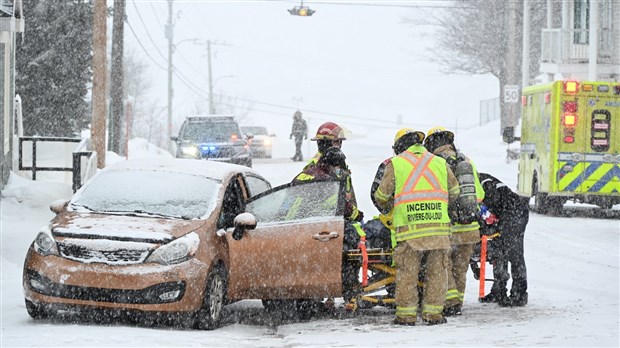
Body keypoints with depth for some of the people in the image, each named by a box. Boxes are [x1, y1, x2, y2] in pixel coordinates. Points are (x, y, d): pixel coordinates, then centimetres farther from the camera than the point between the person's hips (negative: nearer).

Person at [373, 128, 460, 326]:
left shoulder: (395, 164, 7)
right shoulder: (440, 163, 15)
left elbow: (382, 195, 9)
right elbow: (454, 191, 21)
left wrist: (387, 207, 31)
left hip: (409, 226, -2)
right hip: (439, 226, 2)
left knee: (407, 272, 3)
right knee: (437, 272, 8)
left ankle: (406, 315, 3)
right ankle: (433, 313, 8)